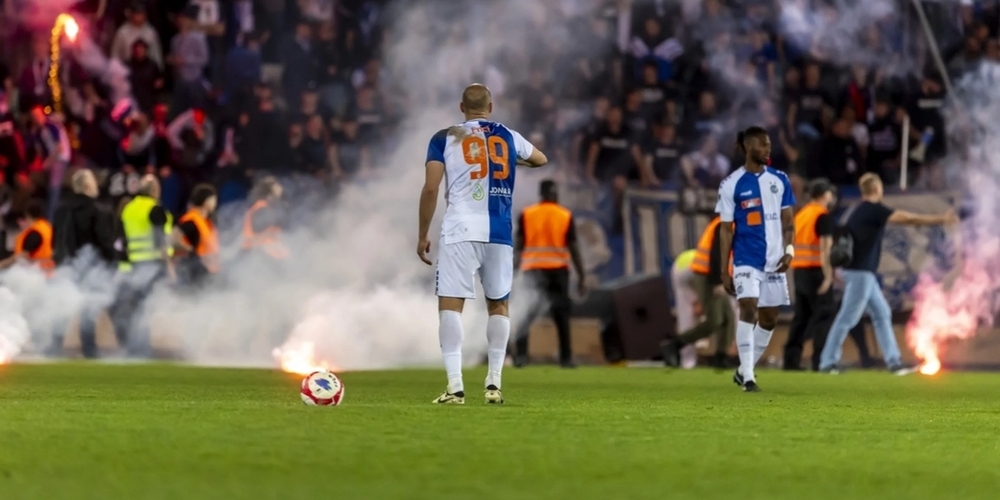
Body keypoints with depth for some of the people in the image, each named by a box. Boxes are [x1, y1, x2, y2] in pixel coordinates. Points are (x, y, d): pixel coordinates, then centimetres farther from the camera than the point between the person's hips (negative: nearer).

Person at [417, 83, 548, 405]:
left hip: (461, 231, -3)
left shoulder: (444, 139, 5)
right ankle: (494, 384, 12)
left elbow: (430, 189, -2)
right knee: (498, 304, 15)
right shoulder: (508, 137, 14)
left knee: (450, 303, -4)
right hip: (499, 233, 3)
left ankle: (455, 386, -16)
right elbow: (541, 160, 34)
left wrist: (422, 236, 6)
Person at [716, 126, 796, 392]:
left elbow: (787, 220, 11)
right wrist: (724, 270, -4)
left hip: (774, 261, 4)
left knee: (769, 318, 7)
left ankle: (744, 370, 23)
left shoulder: (779, 180, 7)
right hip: (747, 260, -4)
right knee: (749, 308, -19)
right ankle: (747, 376, -16)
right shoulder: (732, 184, -3)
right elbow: (726, 228, -1)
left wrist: (789, 250, -7)